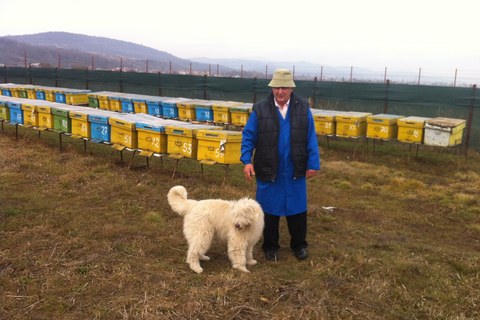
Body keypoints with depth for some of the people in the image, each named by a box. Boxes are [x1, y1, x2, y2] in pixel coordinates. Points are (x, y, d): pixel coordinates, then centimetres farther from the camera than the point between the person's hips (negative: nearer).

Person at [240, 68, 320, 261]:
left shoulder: (303, 108, 0)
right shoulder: (260, 109, -4)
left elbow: (311, 138, 2)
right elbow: (248, 136, -1)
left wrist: (313, 164, -1)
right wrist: (247, 160, -12)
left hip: (295, 171, 1)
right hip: (268, 171, -1)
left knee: (298, 209, 12)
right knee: (269, 210, 10)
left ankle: (299, 245, 31)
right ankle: (270, 247, 28)